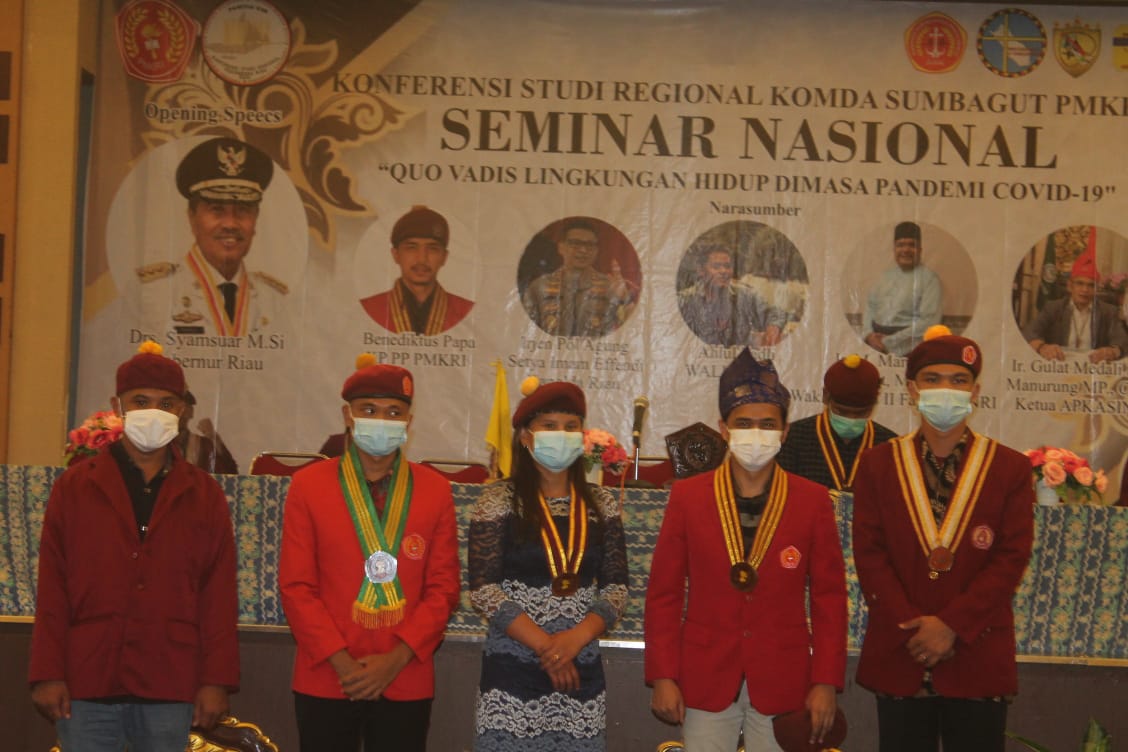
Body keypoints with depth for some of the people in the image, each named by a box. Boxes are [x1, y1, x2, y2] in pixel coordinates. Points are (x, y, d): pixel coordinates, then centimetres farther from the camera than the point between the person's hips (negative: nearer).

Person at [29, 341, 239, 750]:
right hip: (86, 688, 0)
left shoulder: (205, 495, 8)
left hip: (170, 691, 0)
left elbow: (219, 596, 4)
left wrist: (216, 681, -2)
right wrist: (47, 674, -3)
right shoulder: (74, 487, 7)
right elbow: (52, 590, 4)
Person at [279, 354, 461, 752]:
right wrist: (341, 661, -11)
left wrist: (396, 659, -10)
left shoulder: (435, 489, 5)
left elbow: (444, 587, 2)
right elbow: (296, 586, -2)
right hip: (325, 680, -1)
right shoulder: (308, 485, 1)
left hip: (407, 682, 1)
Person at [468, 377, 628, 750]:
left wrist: (576, 638, -13)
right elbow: (483, 589, -9)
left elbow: (616, 588, 4)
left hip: (582, 670, 3)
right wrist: (546, 645, -15)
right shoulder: (499, 501, -3)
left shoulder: (601, 505, 7)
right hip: (511, 670, -3)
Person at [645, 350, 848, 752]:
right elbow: (664, 593, 2)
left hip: (782, 683, 0)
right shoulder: (687, 496, 1)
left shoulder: (813, 501, 1)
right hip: (705, 680, 0)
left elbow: (829, 597, 2)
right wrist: (662, 676, -3)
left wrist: (826, 682, -3)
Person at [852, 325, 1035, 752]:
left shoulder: (1011, 468, 4)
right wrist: (913, 628, -11)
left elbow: (1012, 558, -3)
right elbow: (870, 554, 0)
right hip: (898, 655, 1)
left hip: (978, 658, -1)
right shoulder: (878, 464, 6)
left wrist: (952, 625, -13)